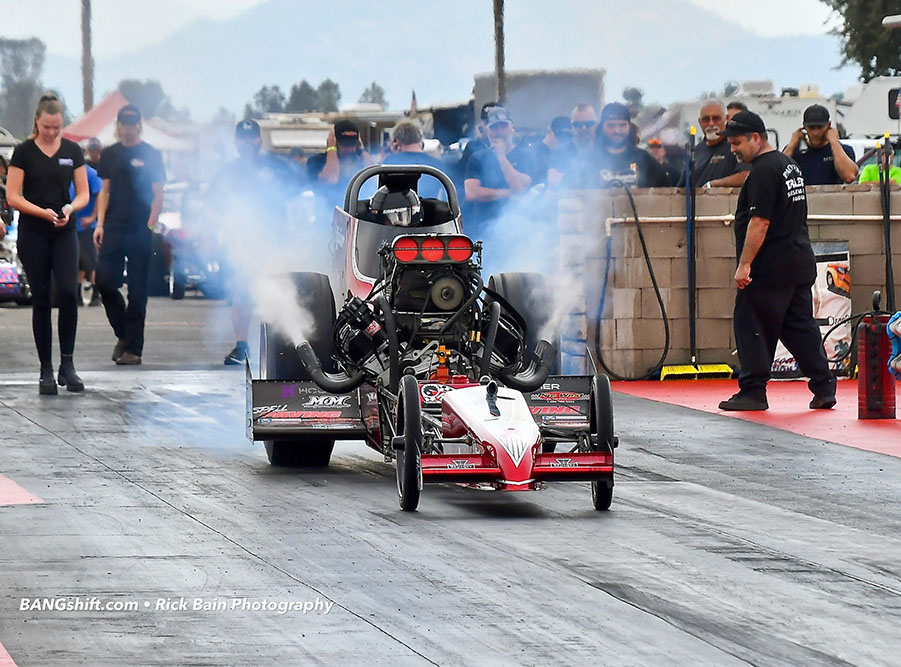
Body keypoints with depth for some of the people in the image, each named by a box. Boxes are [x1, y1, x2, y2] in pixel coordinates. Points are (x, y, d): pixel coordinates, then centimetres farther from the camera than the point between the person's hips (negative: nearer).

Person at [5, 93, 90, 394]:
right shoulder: (24, 152, -3)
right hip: (33, 235, -2)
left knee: (69, 292, -15)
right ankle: (46, 370, 7)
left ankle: (67, 363, -6)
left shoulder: (72, 151, 4)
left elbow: (83, 194, 6)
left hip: (64, 234, 2)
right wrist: (42, 212, -20)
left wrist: (70, 208, -15)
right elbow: (13, 196, -6)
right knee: (41, 299, 1)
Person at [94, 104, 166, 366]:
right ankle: (123, 334, 16)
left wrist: (151, 226, -9)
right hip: (113, 228, 4)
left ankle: (133, 347, 2)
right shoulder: (109, 154, 13)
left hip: (140, 230, -4)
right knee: (104, 281, -4)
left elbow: (158, 195, 1)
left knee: (137, 290, -2)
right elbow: (105, 190, 17)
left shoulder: (150, 155, 2)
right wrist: (100, 224, 7)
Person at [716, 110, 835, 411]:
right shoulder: (789, 164, 17)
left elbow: (760, 222, -21)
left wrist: (744, 264, -20)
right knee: (801, 327, 11)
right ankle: (824, 388, 9)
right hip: (801, 261, 10)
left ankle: (753, 391, -1)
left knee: (752, 327, -3)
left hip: (770, 266, -10)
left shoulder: (763, 171, -14)